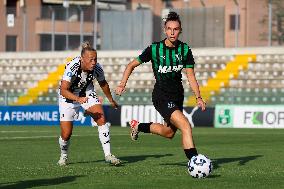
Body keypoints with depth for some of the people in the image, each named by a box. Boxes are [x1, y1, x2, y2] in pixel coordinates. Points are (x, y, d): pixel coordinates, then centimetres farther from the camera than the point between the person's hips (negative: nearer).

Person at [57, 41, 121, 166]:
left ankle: (108, 154, -13)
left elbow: (103, 84, 2)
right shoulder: (72, 67, -34)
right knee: (66, 134, -6)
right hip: (68, 95, -3)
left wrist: (111, 100, 16)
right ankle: (64, 156, 26)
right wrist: (78, 99, -55)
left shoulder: (97, 68, -21)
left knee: (101, 118, -19)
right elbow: (63, 90, -39)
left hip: (87, 92, 3)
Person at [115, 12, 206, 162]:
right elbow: (132, 65, 0)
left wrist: (198, 97, -15)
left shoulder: (184, 50, -3)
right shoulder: (154, 49, -12)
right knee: (186, 126, -24)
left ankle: (137, 126, 43)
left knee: (169, 133, 20)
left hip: (178, 96, 6)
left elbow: (190, 76, -2)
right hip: (161, 97, -6)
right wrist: (122, 85, -10)